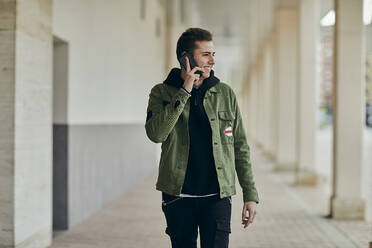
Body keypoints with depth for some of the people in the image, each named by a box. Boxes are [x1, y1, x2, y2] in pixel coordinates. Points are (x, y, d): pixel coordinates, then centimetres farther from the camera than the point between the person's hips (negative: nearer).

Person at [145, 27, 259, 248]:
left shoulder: (225, 93, 5)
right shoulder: (162, 93, 1)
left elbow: (240, 147, 9)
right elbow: (156, 133, -19)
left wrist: (250, 195, 6)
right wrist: (184, 92, -18)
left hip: (217, 197, 0)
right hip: (178, 197, 0)